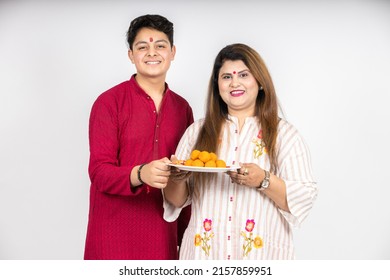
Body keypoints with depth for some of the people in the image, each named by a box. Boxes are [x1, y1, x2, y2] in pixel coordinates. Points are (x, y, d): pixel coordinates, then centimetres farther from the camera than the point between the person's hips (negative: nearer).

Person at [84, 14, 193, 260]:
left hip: (164, 233, 4)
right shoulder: (109, 102, -6)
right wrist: (140, 174, -31)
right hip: (116, 235, -3)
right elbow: (99, 172, -12)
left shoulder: (183, 107, 6)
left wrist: (186, 231, 8)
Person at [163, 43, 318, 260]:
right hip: (202, 251, 2)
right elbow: (177, 201, 6)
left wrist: (264, 181, -23)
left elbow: (304, 199, -8)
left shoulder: (284, 134, -2)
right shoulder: (197, 131, 5)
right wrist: (178, 178, -14)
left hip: (261, 252, -1)